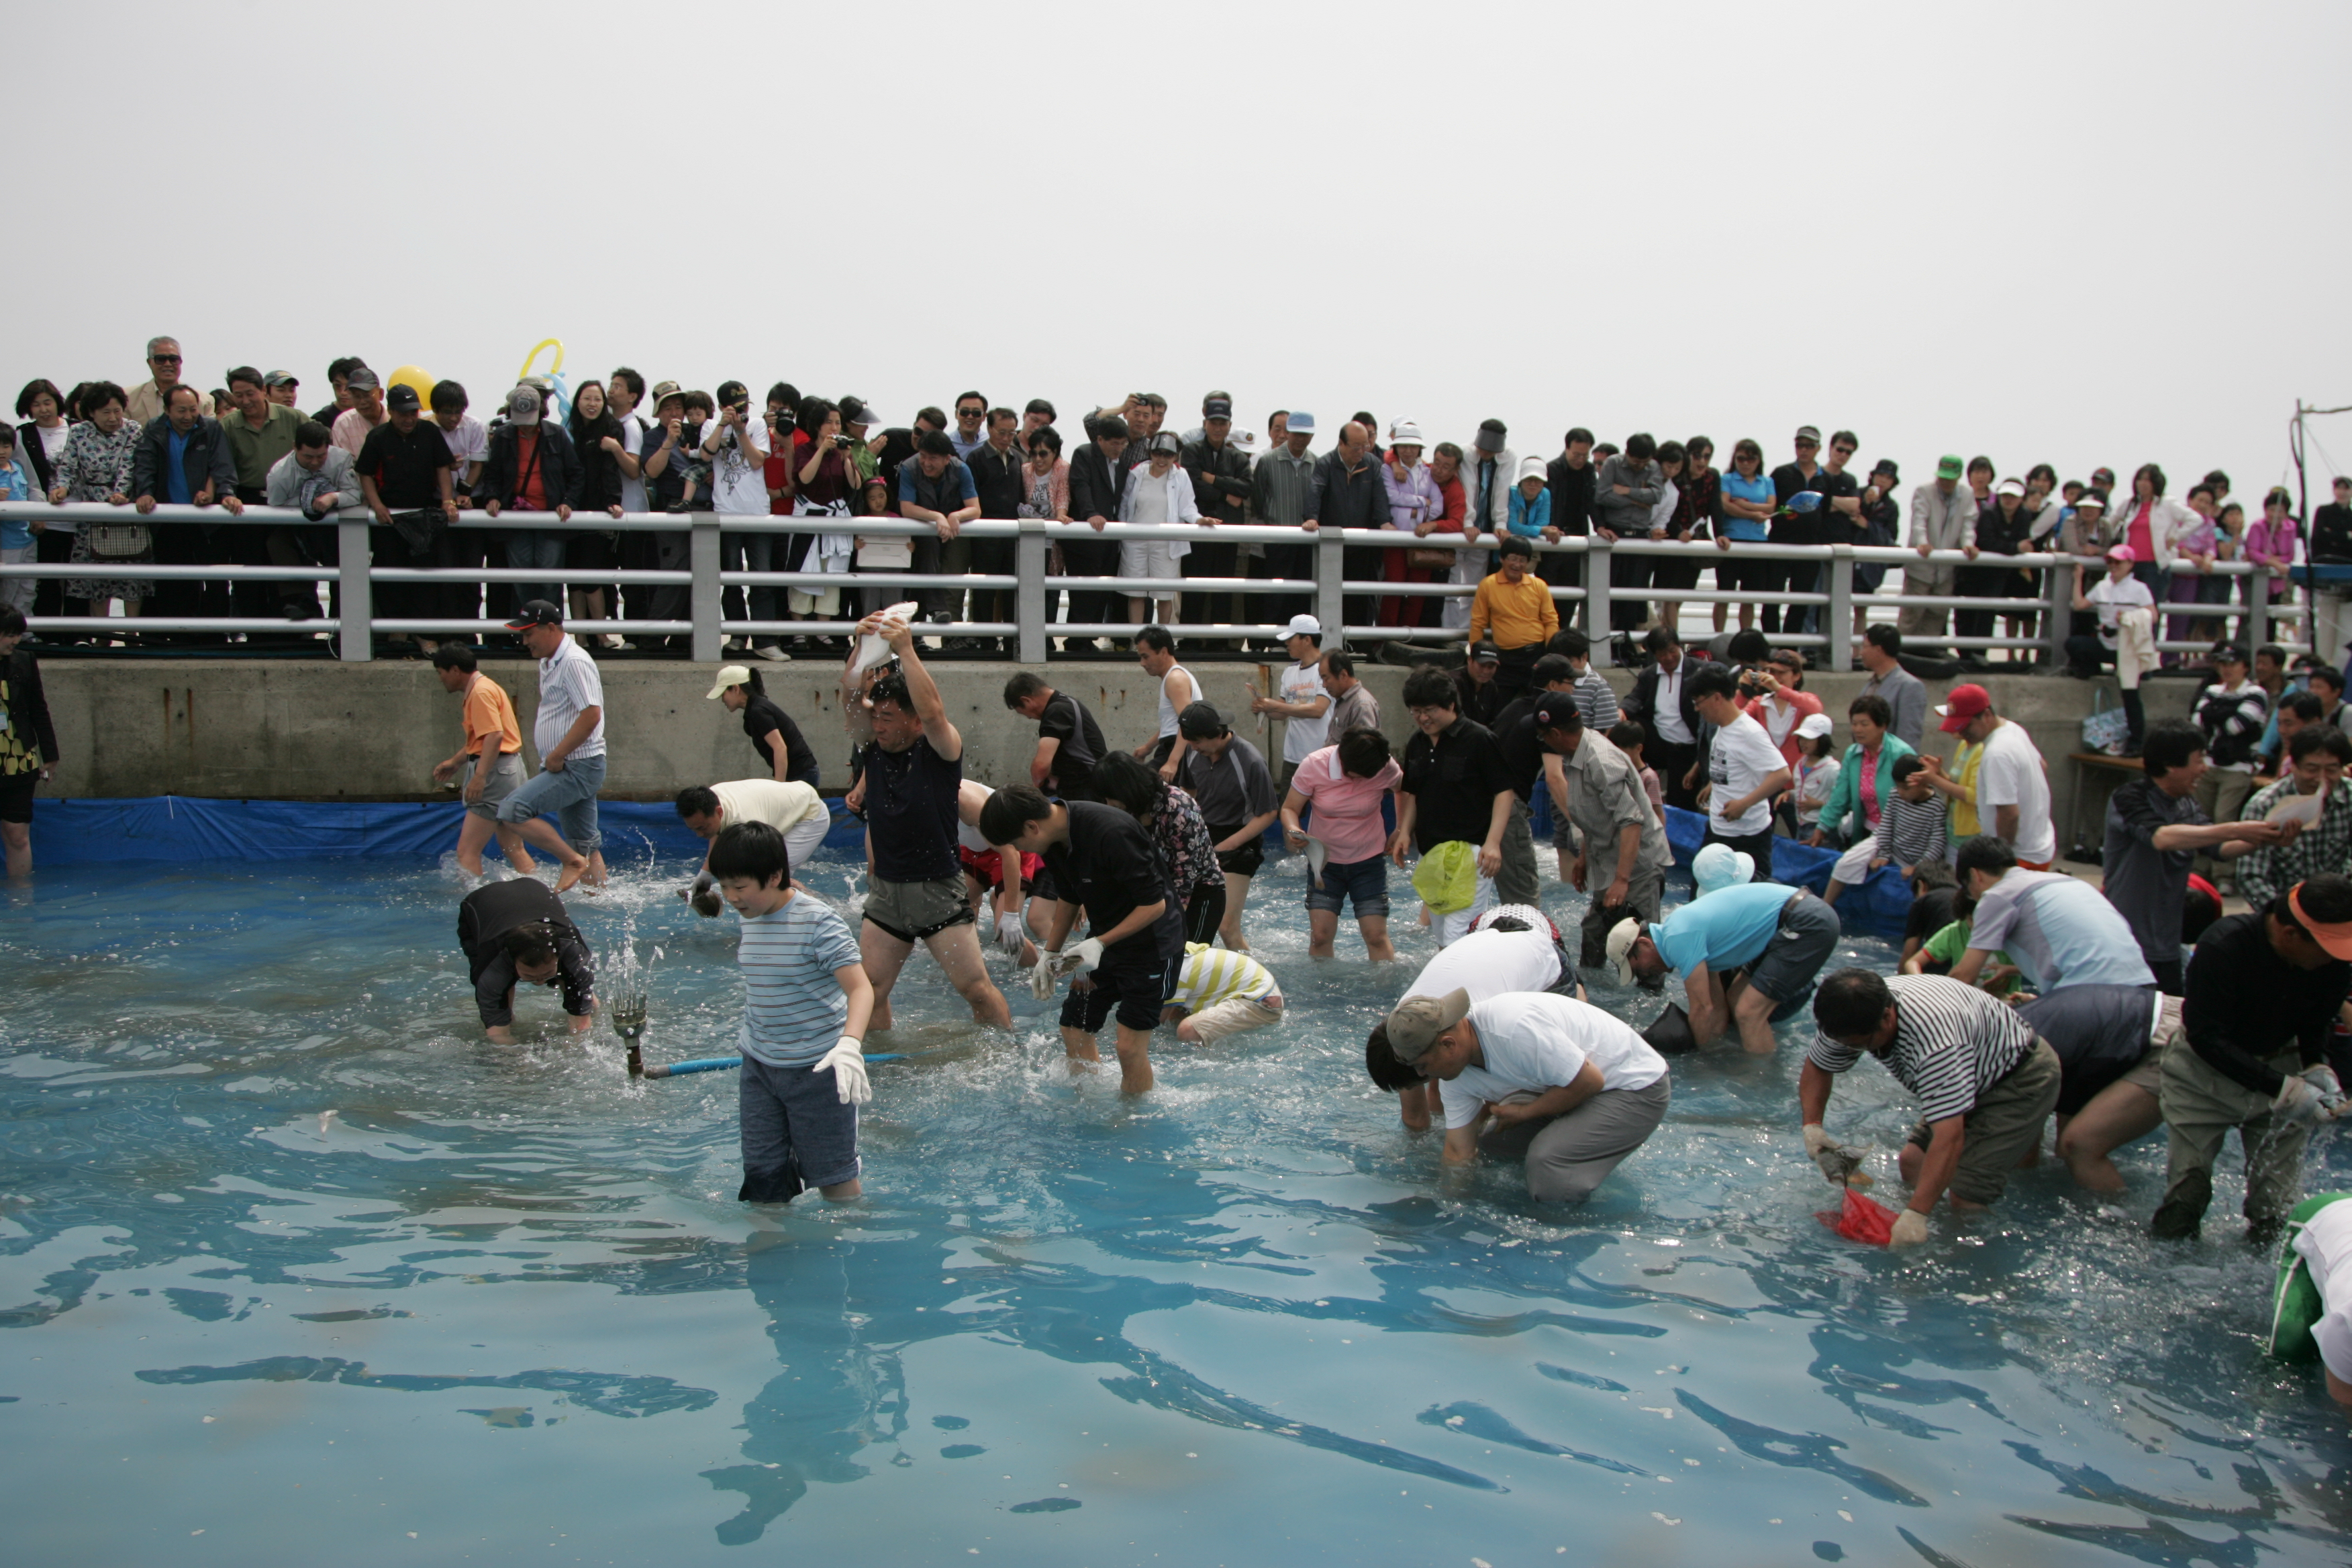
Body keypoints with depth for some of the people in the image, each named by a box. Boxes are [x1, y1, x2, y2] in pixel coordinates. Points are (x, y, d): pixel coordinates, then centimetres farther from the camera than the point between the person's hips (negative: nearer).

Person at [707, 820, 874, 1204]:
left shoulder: (817, 921, -19)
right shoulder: (752, 918, 3)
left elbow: (860, 987, -27)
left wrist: (849, 1044, -44)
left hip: (817, 1069, -7)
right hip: (759, 1067, 7)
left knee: (832, 1176, 4)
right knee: (762, 1175, 9)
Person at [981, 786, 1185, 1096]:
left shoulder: (1111, 833, -30)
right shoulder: (1056, 839, -4)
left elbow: (1154, 904, -26)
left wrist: (1100, 943, -27)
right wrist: (1050, 953, 12)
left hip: (1151, 941, -8)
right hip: (1105, 940, 8)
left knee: (1131, 1046, -11)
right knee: (1075, 1031, 8)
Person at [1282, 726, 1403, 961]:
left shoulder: (1385, 768, -16)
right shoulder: (1313, 765, -18)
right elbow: (1289, 809, -9)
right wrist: (1293, 830, -31)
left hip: (1369, 861, 0)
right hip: (1324, 860, 0)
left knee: (1377, 936, -4)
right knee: (1320, 935, -5)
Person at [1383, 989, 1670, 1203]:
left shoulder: (1514, 1028, -34)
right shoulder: (1452, 1070, -7)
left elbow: (1589, 1081, -26)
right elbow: (1459, 1152, 1)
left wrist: (1522, 1112, -17)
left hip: (1635, 1086, -9)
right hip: (1576, 1083, 9)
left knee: (1547, 1160, -28)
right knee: (1489, 1140, 4)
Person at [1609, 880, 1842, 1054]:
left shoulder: (1679, 939, -17)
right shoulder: (1679, 928, 12)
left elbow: (1703, 1008, -12)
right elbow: (1717, 1006, 16)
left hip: (1808, 924, -10)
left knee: (1748, 1012, -12)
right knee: (1735, 1001, 16)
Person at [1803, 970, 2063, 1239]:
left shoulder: (1933, 1037, -41)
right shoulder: (1856, 1016, -16)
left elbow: (1949, 1137, -44)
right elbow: (1817, 1066, 2)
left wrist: (1915, 1214, -47)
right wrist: (1812, 1126, -13)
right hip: (1981, 1075, 8)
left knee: (1967, 1196, -19)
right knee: (1913, 1162, -3)